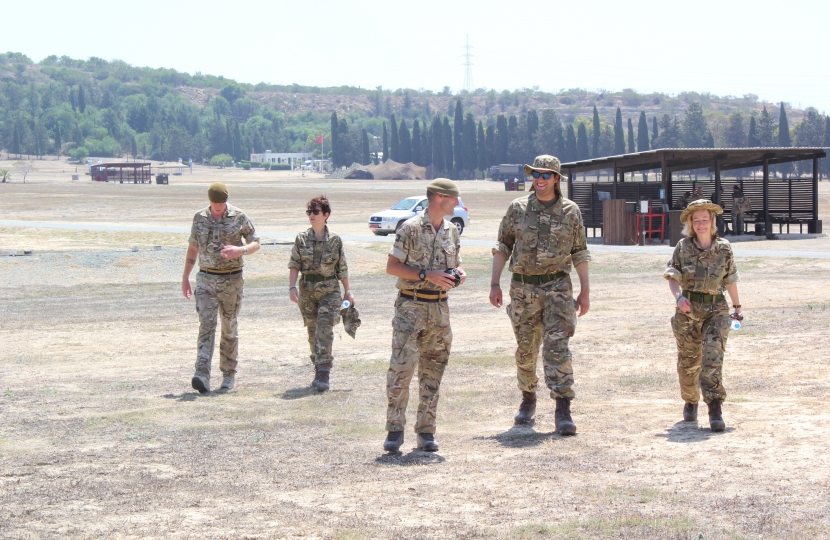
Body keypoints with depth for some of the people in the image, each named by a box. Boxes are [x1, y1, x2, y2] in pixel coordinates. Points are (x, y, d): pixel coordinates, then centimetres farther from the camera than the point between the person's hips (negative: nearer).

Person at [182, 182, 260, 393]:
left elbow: (256, 243, 3)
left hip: (231, 280, -1)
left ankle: (228, 375, 18)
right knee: (206, 325, -12)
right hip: (206, 279, 1)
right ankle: (202, 376, -22)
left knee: (229, 329, 6)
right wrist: (185, 277, 15)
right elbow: (193, 248, 15)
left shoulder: (239, 217, -3)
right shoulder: (200, 218, 4)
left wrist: (240, 250, -19)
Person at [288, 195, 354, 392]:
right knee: (313, 332, 9)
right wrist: (292, 287, -9)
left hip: (329, 290, -2)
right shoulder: (301, 239, 4)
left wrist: (348, 291, 10)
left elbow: (342, 268, 7)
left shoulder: (335, 241, 1)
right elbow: (294, 265, 2)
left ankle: (323, 374, -16)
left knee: (324, 331, -13)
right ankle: (319, 371, 21)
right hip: (307, 290, 2)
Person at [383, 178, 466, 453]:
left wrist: (458, 273, -1)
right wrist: (426, 274, -17)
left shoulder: (452, 231, 12)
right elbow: (391, 266, -8)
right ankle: (395, 429, -4)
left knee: (432, 371, 6)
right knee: (401, 368, -11)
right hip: (411, 305, -6)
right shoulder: (411, 228, -7)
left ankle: (426, 431, 12)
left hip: (439, 307, 6)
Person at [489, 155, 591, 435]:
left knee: (557, 347, -12)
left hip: (557, 288, -2)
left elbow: (580, 253, 8)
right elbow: (502, 247, 8)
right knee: (526, 349, 11)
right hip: (523, 288, 2)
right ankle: (528, 399, 31)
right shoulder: (518, 208, 3)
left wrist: (585, 291, 5)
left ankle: (563, 411, -15)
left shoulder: (570, 211, 2)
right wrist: (495, 284, 2)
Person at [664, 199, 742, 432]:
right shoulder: (683, 247, 0)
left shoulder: (724, 248, 2)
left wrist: (737, 306, 23)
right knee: (688, 360, 11)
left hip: (716, 310, -1)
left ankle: (715, 409, -20)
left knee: (713, 357, -16)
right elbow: (673, 277, 0)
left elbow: (730, 280, 13)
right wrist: (678, 296, -20)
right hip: (688, 310, 1)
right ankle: (690, 402, 33)